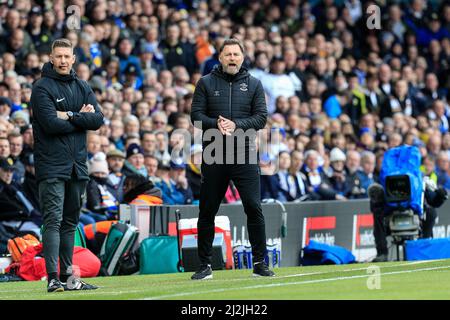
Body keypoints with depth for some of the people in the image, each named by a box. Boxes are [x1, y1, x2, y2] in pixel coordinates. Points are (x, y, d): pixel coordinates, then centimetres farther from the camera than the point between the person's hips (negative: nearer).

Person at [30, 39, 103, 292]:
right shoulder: (42, 88, -5)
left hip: (78, 165, 6)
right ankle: (53, 278, -14)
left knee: (70, 222, 10)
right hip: (52, 165, -6)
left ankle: (68, 277, 15)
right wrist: (81, 118, -6)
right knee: (53, 221, -11)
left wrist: (69, 116, -11)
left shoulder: (83, 87, 13)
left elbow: (98, 119, 0)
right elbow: (51, 124, -17)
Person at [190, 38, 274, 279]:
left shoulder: (253, 84, 8)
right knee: (207, 210, 4)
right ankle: (205, 266, 13)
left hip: (245, 155, -1)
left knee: (254, 208, -6)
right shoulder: (206, 83, 7)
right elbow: (196, 115, 1)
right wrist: (216, 124, -17)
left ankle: (259, 263, 1)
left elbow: (261, 117, 0)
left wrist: (236, 125, -15)